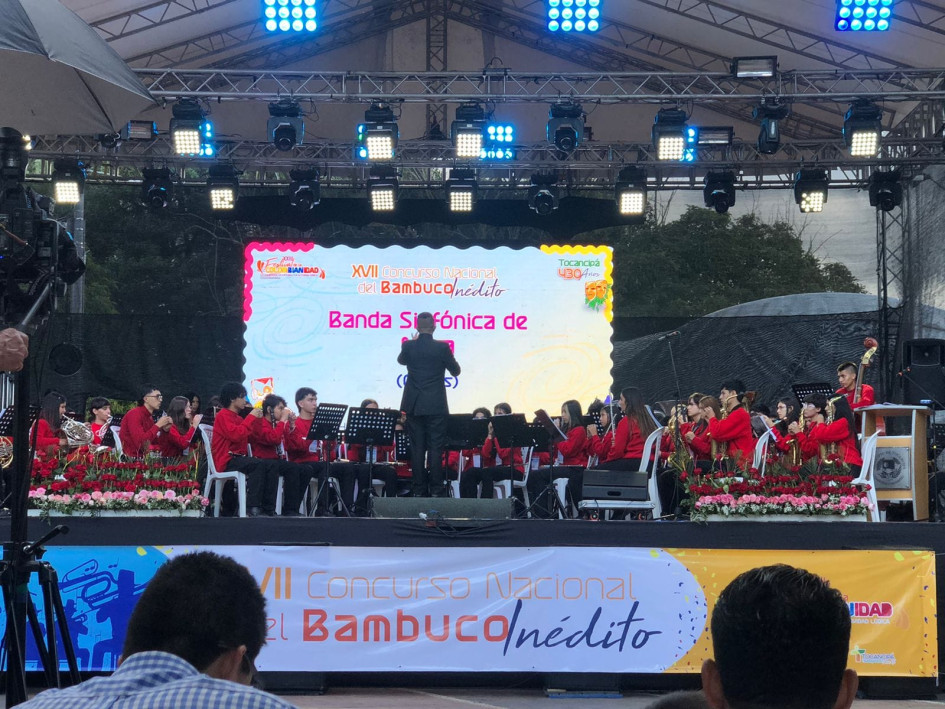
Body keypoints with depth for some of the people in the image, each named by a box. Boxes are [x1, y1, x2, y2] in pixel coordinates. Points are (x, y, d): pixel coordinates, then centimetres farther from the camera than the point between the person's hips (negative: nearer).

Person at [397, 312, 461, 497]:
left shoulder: (408, 346, -3)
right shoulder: (442, 347, -9)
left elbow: (401, 360, 20)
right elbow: (456, 371, 4)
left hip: (414, 407, 2)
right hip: (436, 407, -2)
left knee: (417, 449, 6)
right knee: (435, 449, 1)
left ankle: (419, 490, 7)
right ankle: (436, 490, 0)